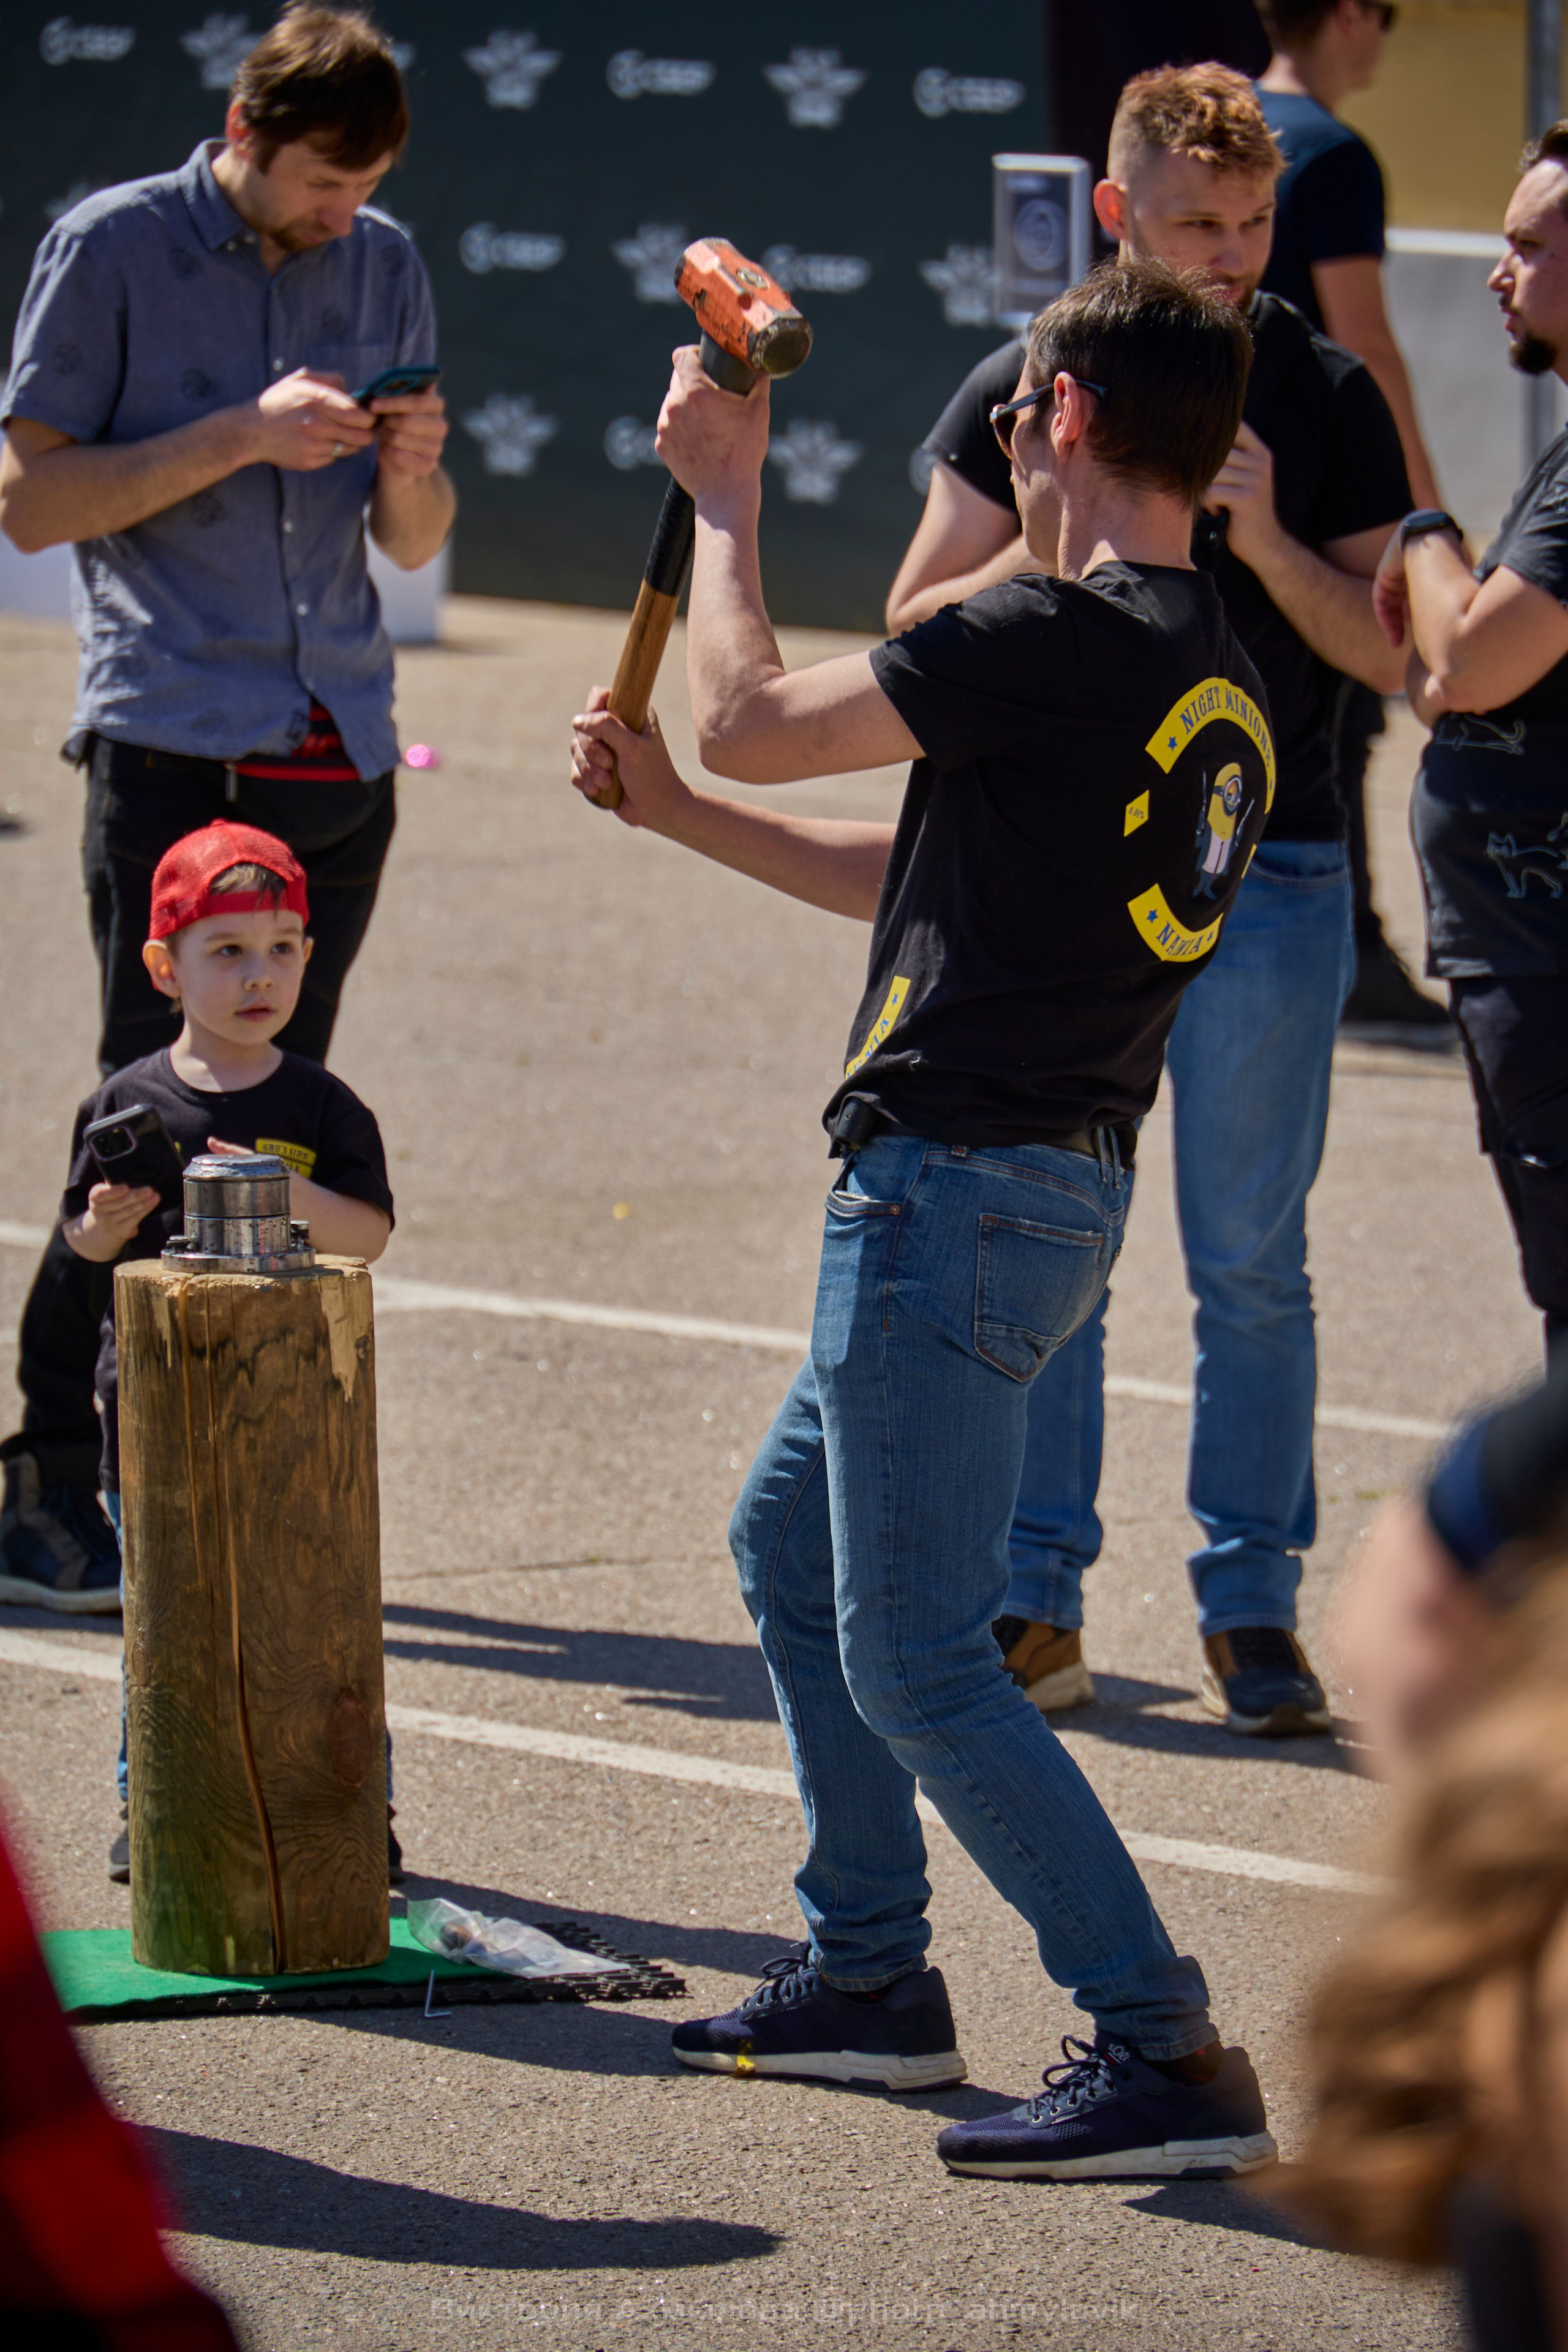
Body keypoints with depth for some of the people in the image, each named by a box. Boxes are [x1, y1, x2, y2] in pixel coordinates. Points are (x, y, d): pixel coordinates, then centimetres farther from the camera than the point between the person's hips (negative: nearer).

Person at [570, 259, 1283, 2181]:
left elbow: (751, 718, -11)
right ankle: (869, 1975, 31)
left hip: (958, 1193, -10)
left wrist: (722, 491, 4)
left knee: (915, 1657, -8)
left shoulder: (1058, 640, -19)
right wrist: (670, 811, 28)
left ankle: (1167, 2053, -11)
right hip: (1055, 1185, 10)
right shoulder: (1216, 686, 11)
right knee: (790, 1535, 25)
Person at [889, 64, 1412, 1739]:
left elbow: (1388, 654, 1)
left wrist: (1264, 540, -15)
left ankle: (1251, 1607, 8)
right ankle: (1036, 1593, 12)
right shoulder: (1028, 391, 3)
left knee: (1251, 1262, 1)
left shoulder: (1325, 402, 3)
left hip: (1265, 874, -1)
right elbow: (916, 624, 3)